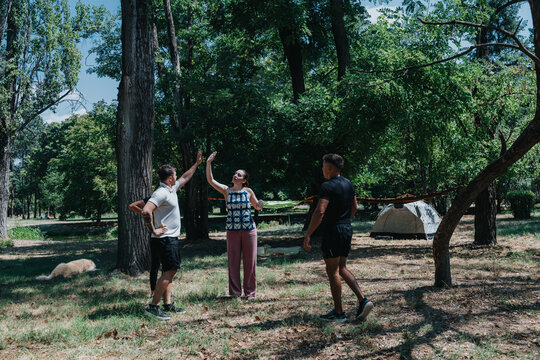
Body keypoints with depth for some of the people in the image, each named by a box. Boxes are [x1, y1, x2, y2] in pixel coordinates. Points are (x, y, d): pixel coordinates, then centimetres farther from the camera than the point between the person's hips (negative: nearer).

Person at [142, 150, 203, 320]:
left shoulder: (171, 189, 14)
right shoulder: (161, 193, -17)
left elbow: (185, 178, 31)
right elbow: (146, 211, -28)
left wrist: (197, 163, 35)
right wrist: (154, 230, -21)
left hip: (172, 238, 10)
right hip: (166, 238, -10)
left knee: (171, 271, 12)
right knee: (169, 271, -12)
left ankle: (167, 304, 17)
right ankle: (153, 306, -9)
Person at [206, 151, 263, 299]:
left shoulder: (248, 191, 2)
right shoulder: (226, 190, 3)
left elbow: (257, 206, 14)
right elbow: (210, 180, -5)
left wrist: (260, 205, -9)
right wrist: (208, 164, -13)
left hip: (249, 229, -1)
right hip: (232, 230, 1)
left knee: (250, 260, 3)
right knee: (233, 261, 4)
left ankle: (250, 291, 16)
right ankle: (235, 292, 15)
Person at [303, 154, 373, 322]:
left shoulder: (328, 186, -16)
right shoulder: (348, 184, 11)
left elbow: (320, 212, -23)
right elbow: (354, 207, 21)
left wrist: (308, 235, -19)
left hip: (332, 231, -8)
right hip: (347, 229, 8)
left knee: (332, 271, 1)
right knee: (342, 268, 18)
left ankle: (338, 312, 8)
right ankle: (363, 300, 8)